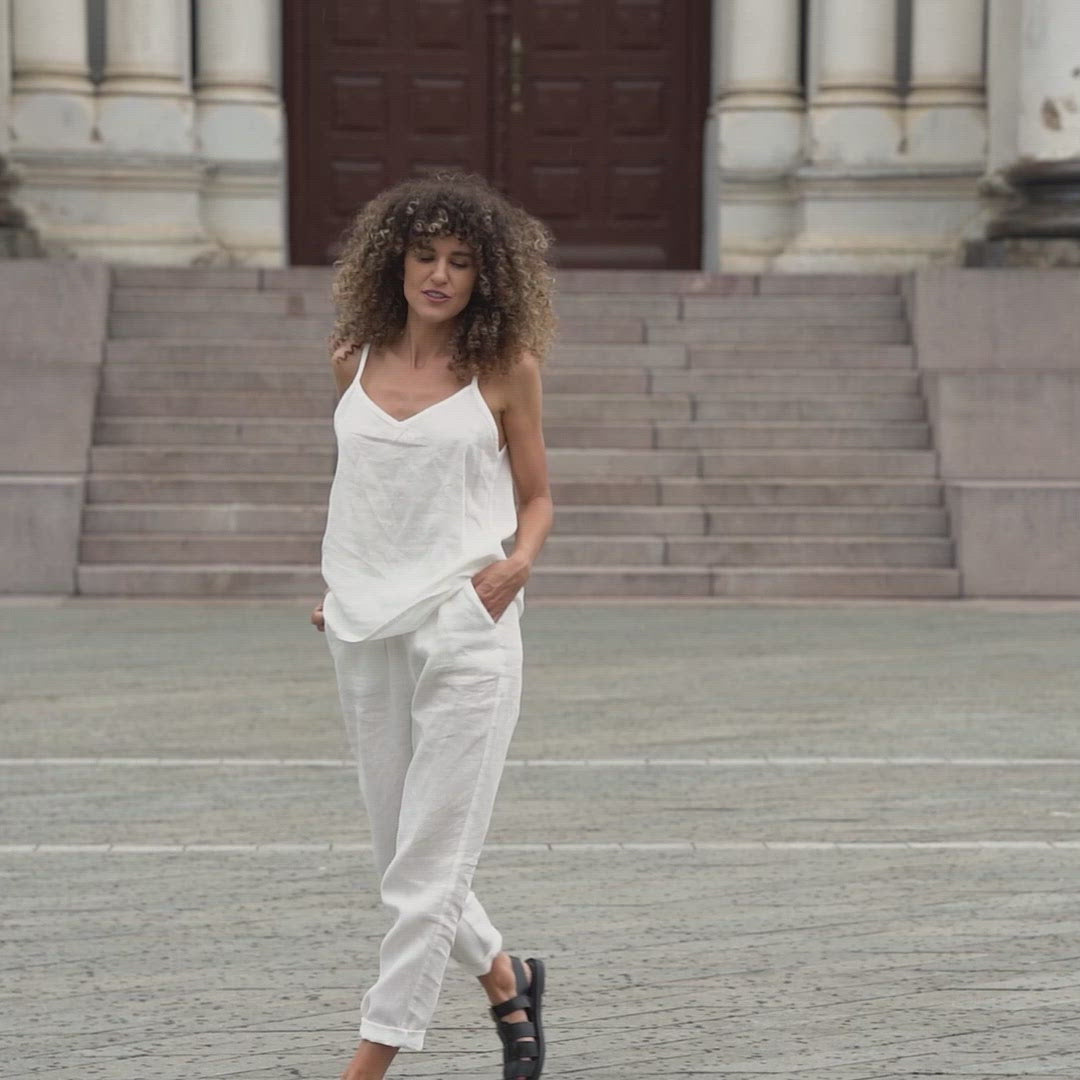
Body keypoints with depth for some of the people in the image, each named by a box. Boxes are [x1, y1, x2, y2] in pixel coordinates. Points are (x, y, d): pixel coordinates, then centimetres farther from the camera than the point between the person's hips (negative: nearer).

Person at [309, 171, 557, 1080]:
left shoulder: (504, 367, 0)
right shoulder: (356, 359, 9)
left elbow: (536, 496, 7)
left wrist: (517, 562, -13)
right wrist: (341, 587, 13)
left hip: (463, 626, -4)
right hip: (365, 634, 4)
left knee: (428, 863, -6)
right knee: (403, 855, 11)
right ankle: (506, 980, 35)